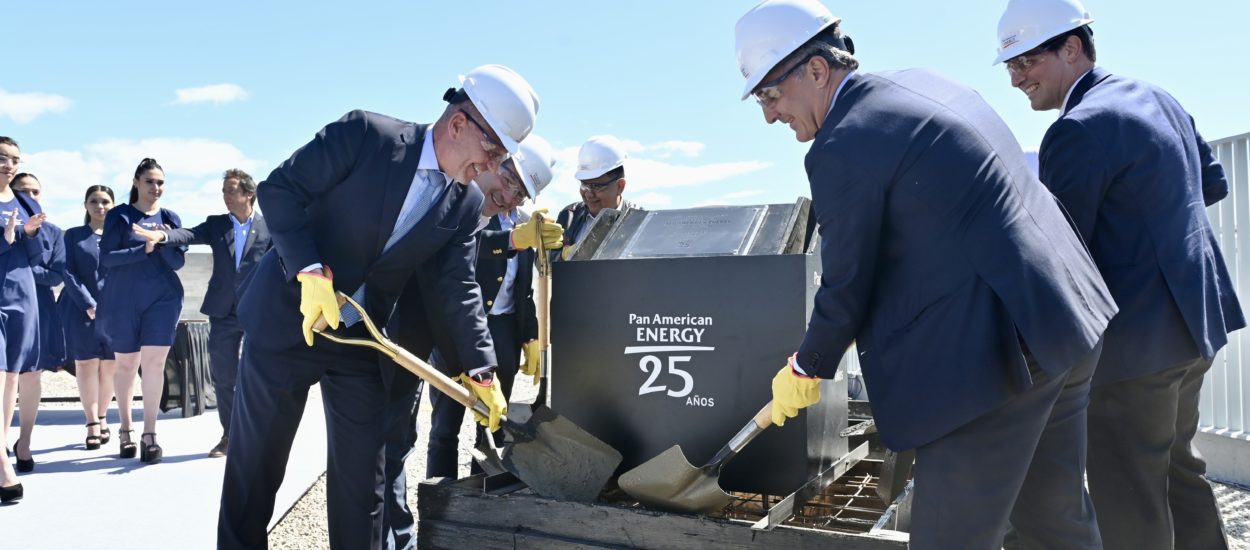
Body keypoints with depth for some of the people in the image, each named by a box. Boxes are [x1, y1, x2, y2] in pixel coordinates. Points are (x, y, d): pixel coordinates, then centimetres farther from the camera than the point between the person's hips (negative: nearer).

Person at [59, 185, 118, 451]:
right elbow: (69, 273, 0)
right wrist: (90, 305, -11)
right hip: (81, 308, -1)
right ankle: (92, 423, -1)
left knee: (110, 365, 2)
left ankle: (103, 418, 14)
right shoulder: (73, 235, 9)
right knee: (86, 364, -3)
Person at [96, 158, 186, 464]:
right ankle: (125, 431, 21)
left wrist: (166, 242, -17)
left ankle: (149, 434, -4)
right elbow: (106, 258, -7)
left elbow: (178, 262, 3)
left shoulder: (170, 218, 7)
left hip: (162, 298, 1)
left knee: (154, 363, -7)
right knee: (125, 365, 8)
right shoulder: (118, 215, 1)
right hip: (123, 300, -1)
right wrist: (144, 249, -19)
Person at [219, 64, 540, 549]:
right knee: (255, 467, 8)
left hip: (364, 341, 4)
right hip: (288, 319, -4)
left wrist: (481, 370, -8)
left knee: (361, 475, 7)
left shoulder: (465, 204, -1)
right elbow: (278, 189, -15)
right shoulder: (366, 133, -15)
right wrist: (311, 272, -25)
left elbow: (456, 289, 0)